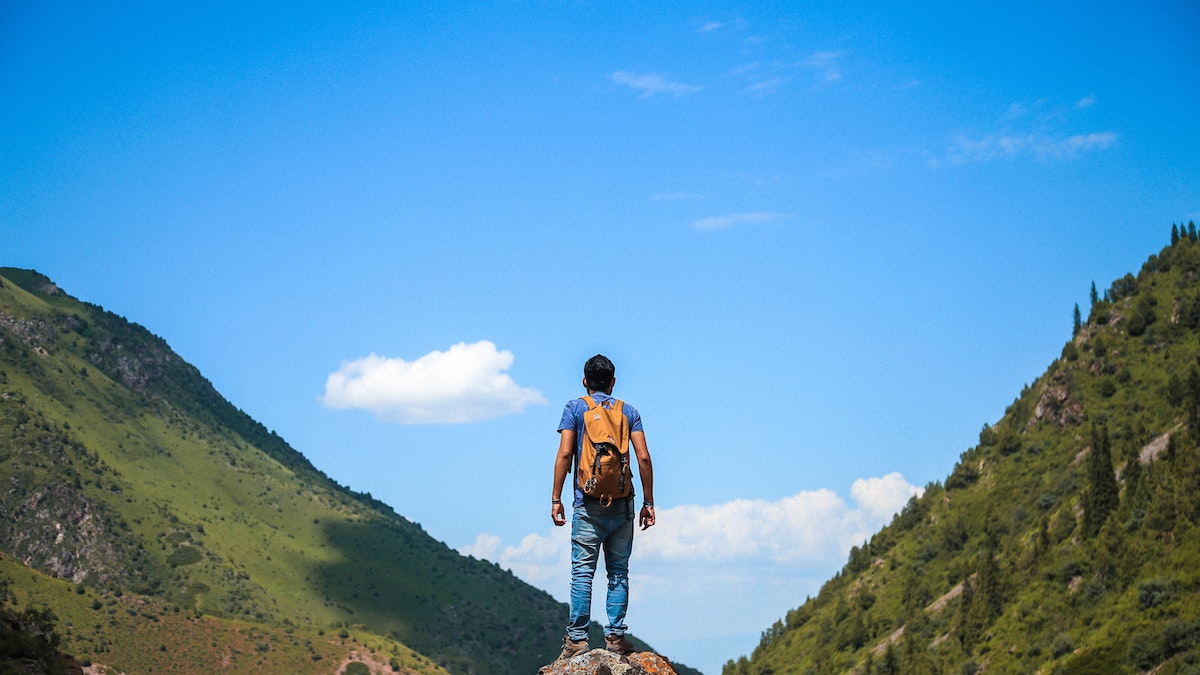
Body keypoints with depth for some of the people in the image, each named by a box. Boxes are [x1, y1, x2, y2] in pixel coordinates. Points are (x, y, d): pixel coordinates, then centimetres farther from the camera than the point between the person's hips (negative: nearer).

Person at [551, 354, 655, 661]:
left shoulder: (575, 408, 5)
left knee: (582, 572, -3)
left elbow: (564, 454, -4)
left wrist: (556, 498, -1)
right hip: (622, 504, 2)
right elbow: (643, 458, 3)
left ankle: (577, 638, -7)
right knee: (618, 572, 7)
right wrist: (648, 503, 7)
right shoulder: (629, 412, 11)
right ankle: (615, 635, 3)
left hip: (588, 503, -2)